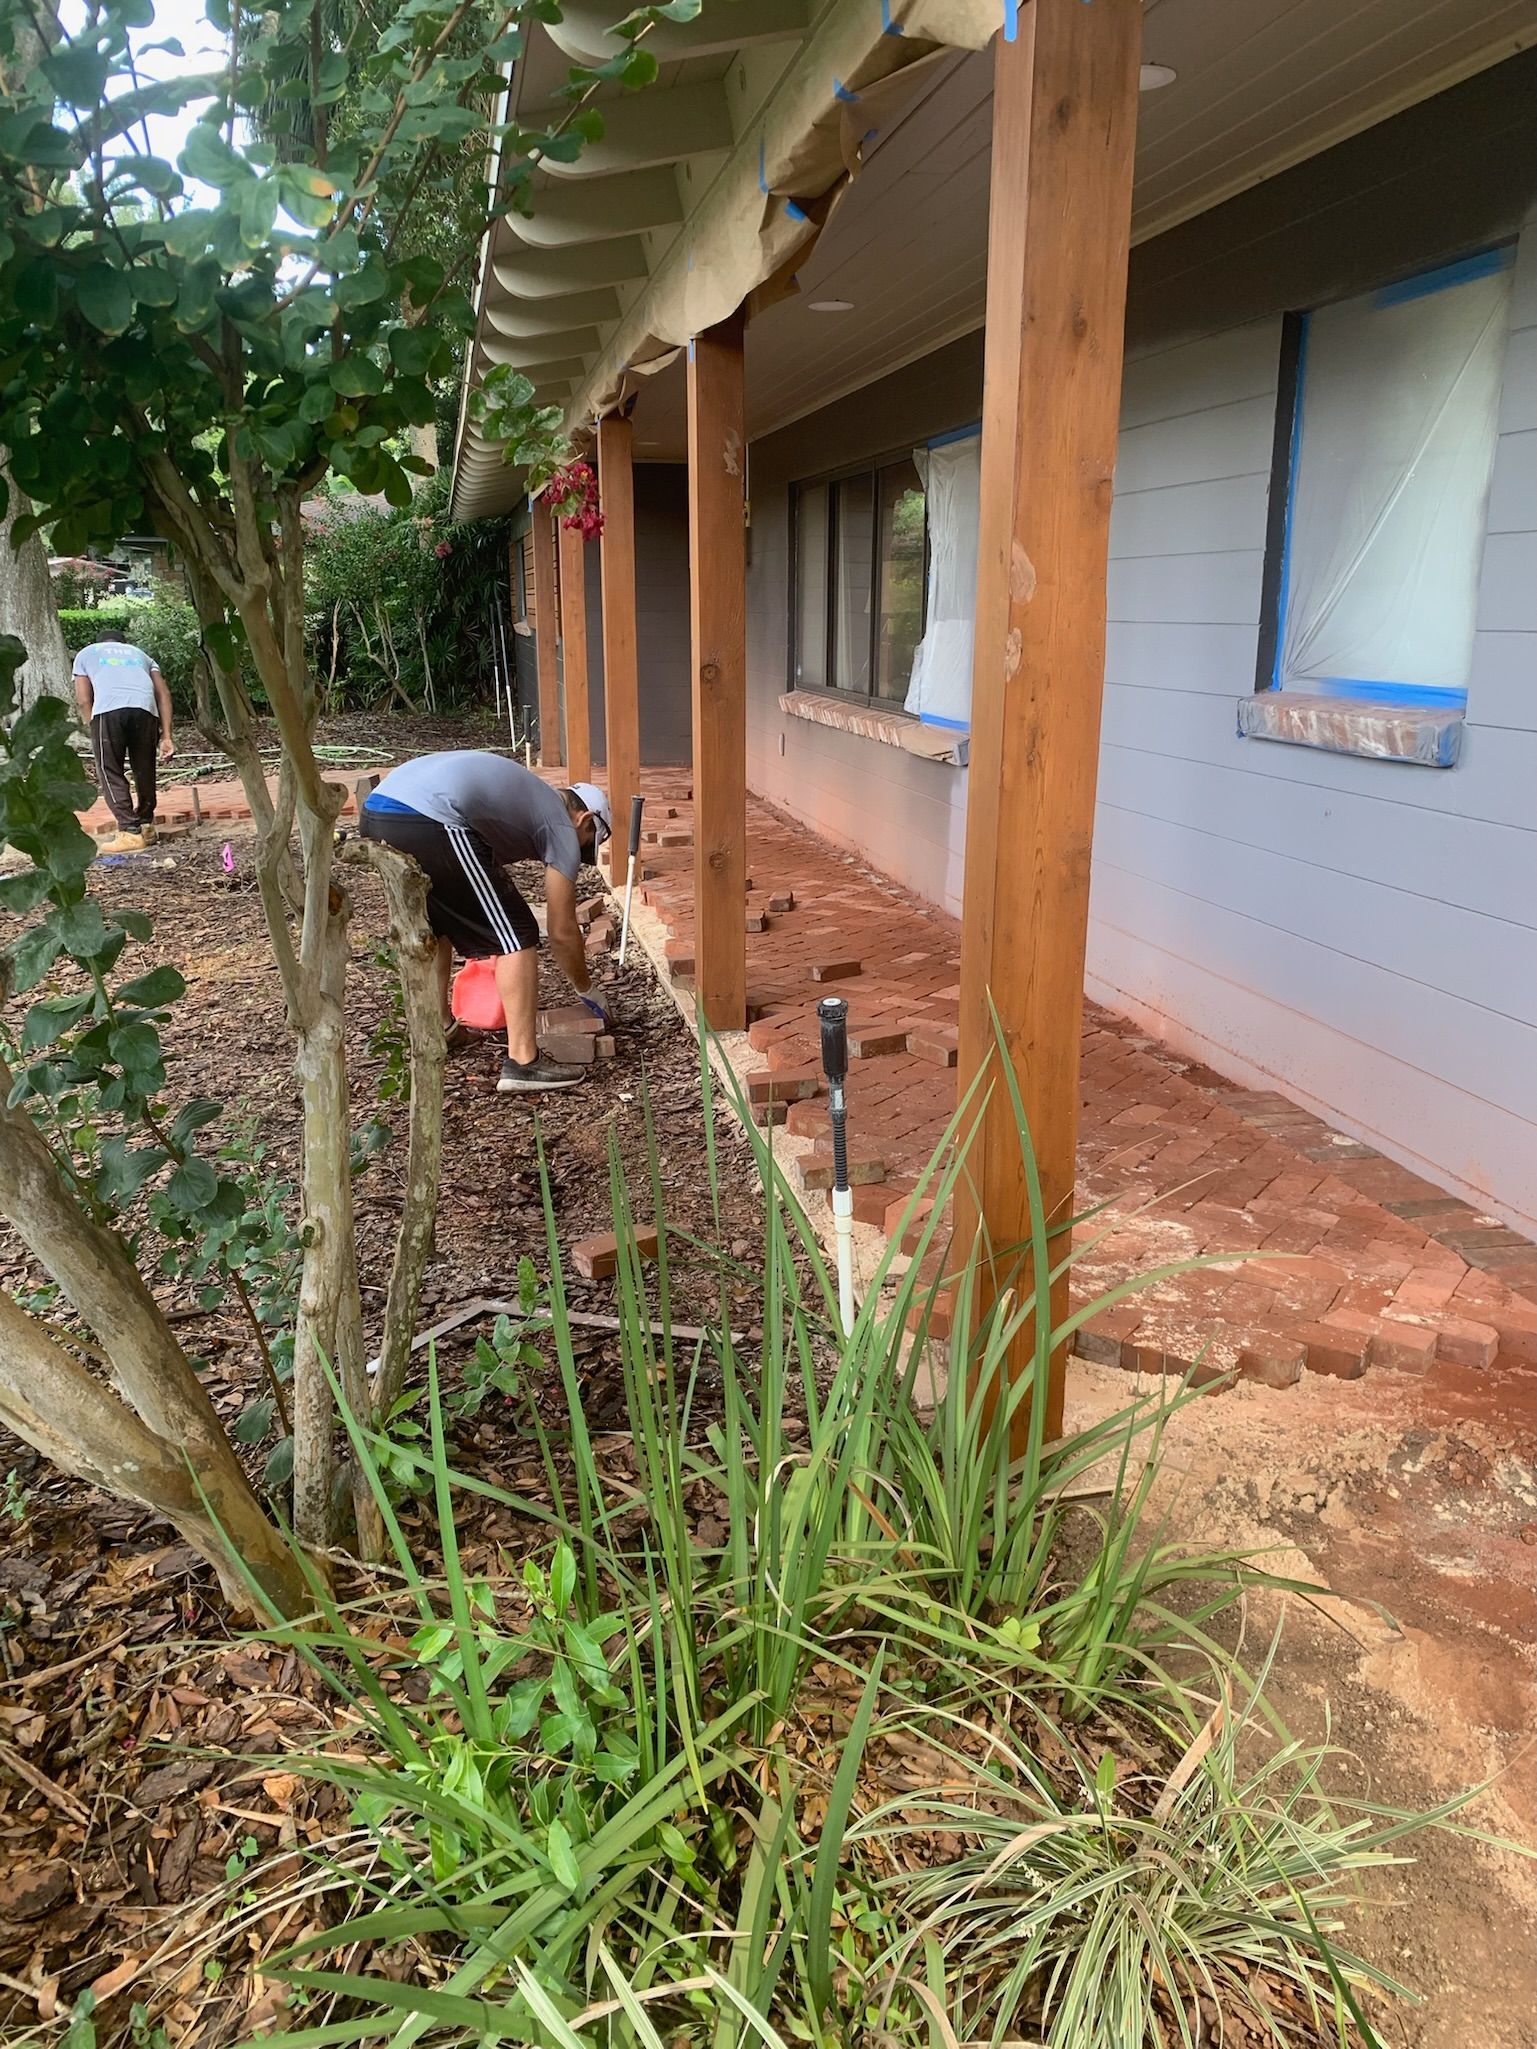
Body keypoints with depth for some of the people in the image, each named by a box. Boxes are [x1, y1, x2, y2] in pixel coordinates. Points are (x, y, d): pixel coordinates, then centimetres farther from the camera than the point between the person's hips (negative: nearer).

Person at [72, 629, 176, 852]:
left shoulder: (86, 654, 31)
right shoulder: (139, 653, 37)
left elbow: (84, 700, 16)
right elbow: (163, 694, 20)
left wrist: (93, 732, 19)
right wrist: (166, 736, 15)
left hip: (108, 709, -2)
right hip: (145, 708, 3)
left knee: (111, 773, 5)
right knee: (144, 770, 17)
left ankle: (130, 832, -2)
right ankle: (146, 825, 29)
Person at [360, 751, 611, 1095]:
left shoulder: (528, 796, 36)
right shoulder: (562, 827, 13)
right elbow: (561, 932, 15)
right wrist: (587, 991, 30)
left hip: (375, 809, 9)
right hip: (430, 823, -9)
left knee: (434, 924, 31)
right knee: (516, 935, 3)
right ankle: (522, 1063, 2)